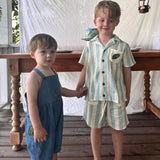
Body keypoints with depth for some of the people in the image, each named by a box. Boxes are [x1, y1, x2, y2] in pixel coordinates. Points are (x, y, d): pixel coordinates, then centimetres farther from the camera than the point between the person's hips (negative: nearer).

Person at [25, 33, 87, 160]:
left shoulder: (53, 73, 6)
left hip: (55, 121, 8)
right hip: (41, 122, -8)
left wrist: (77, 93, 23)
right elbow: (32, 103, -24)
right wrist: (37, 127, -25)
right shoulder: (34, 77, -21)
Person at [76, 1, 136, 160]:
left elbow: (127, 71, 2)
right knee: (95, 128, 13)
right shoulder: (90, 45, 0)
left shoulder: (122, 46, -5)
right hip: (94, 94, 1)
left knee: (117, 128, 11)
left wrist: (127, 95, 6)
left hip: (115, 95, -1)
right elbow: (85, 69, 8)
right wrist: (78, 88, 6)